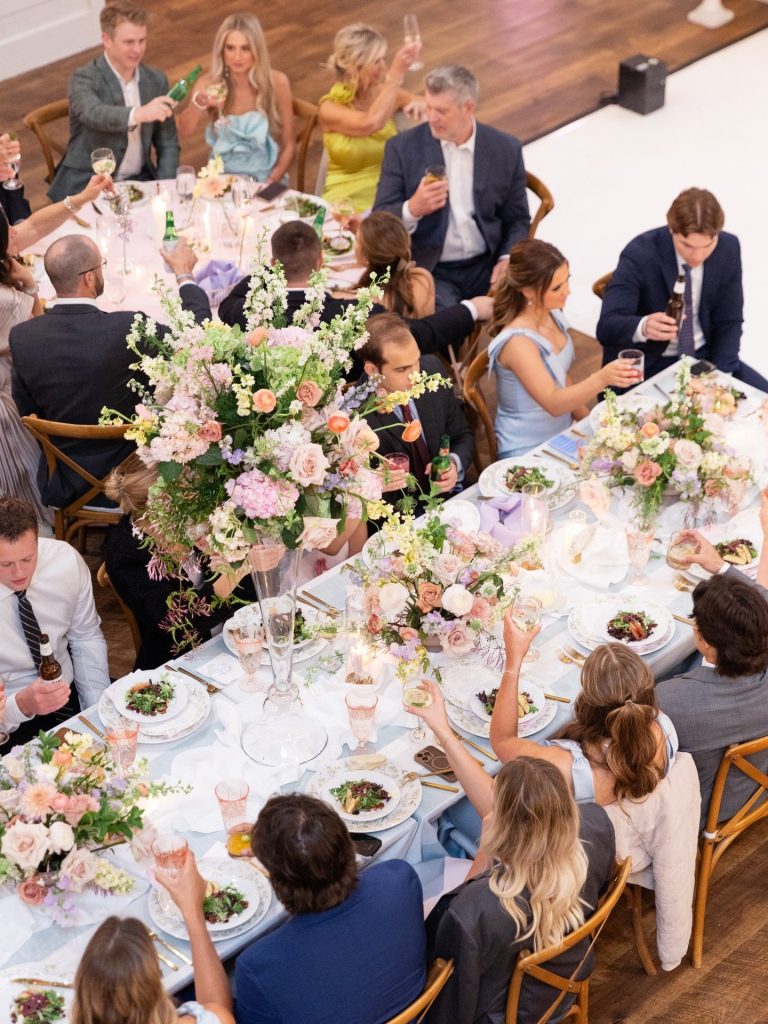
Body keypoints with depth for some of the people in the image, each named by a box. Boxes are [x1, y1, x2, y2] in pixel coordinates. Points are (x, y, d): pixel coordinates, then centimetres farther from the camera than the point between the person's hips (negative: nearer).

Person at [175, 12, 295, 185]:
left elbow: (289, 146, 0)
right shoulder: (209, 83, -3)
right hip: (222, 179, 1)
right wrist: (198, 104, -30)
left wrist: (271, 183, -12)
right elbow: (184, 132, -14)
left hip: (264, 180, -1)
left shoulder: (276, 83, -6)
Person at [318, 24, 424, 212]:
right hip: (347, 199, -3)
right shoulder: (329, 107, -9)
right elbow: (370, 124, -28)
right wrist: (395, 75, -27)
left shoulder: (385, 92, 2)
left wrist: (419, 104, -10)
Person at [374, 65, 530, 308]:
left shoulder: (506, 149, 3)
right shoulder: (402, 148, -1)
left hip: (486, 267, 2)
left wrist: (507, 259, -9)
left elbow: (517, 220, 12)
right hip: (428, 270, -2)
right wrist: (412, 209, -23)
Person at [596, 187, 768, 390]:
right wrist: (644, 327, -50)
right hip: (648, 364, -5)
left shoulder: (728, 248, -9)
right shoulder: (639, 254, -22)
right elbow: (606, 326, -28)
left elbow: (729, 322, 1)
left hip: (703, 357, 5)